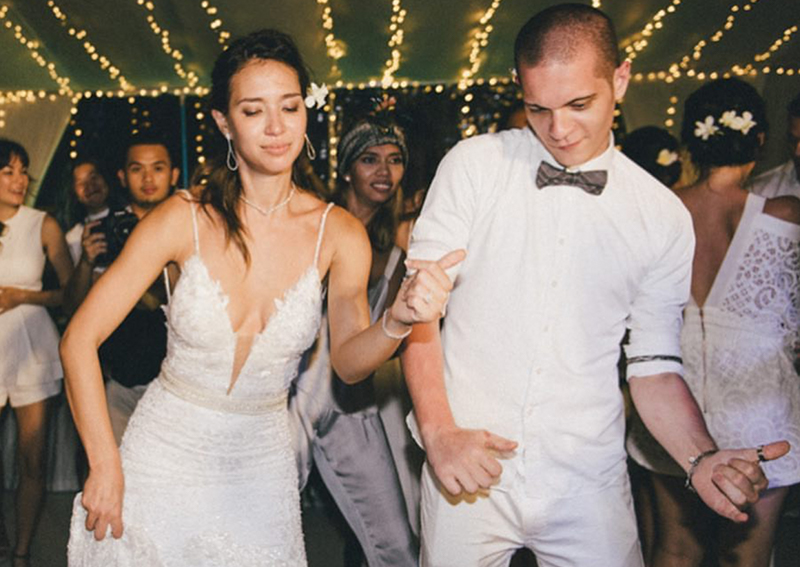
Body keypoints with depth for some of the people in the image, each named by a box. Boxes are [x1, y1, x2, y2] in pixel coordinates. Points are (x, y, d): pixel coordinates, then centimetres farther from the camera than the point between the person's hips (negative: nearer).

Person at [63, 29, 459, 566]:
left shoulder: (339, 233, -9)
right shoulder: (184, 219, -15)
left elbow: (348, 360, -11)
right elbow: (79, 340, -11)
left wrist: (398, 319, -32)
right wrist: (105, 468, -12)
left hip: (261, 463, 2)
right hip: (164, 455, -1)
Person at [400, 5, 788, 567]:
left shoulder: (665, 218, 0)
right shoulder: (474, 165, -3)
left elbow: (655, 366, 4)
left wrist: (702, 458, -13)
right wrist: (438, 431, -13)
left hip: (588, 483, 1)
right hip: (467, 465, 0)